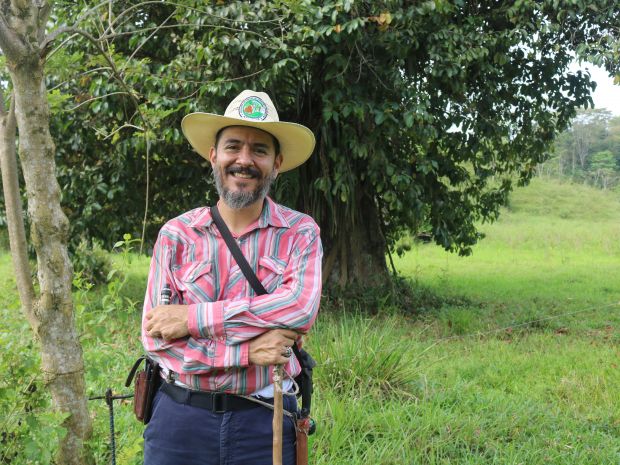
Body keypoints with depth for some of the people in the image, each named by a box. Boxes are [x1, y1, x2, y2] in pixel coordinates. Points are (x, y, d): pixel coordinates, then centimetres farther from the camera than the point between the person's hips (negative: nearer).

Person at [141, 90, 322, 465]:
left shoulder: (300, 233, -2)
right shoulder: (177, 234, -1)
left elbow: (301, 308, -19)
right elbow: (156, 336, -7)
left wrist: (194, 318, -19)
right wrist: (246, 352, -18)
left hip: (265, 420, 0)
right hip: (181, 417, 1)